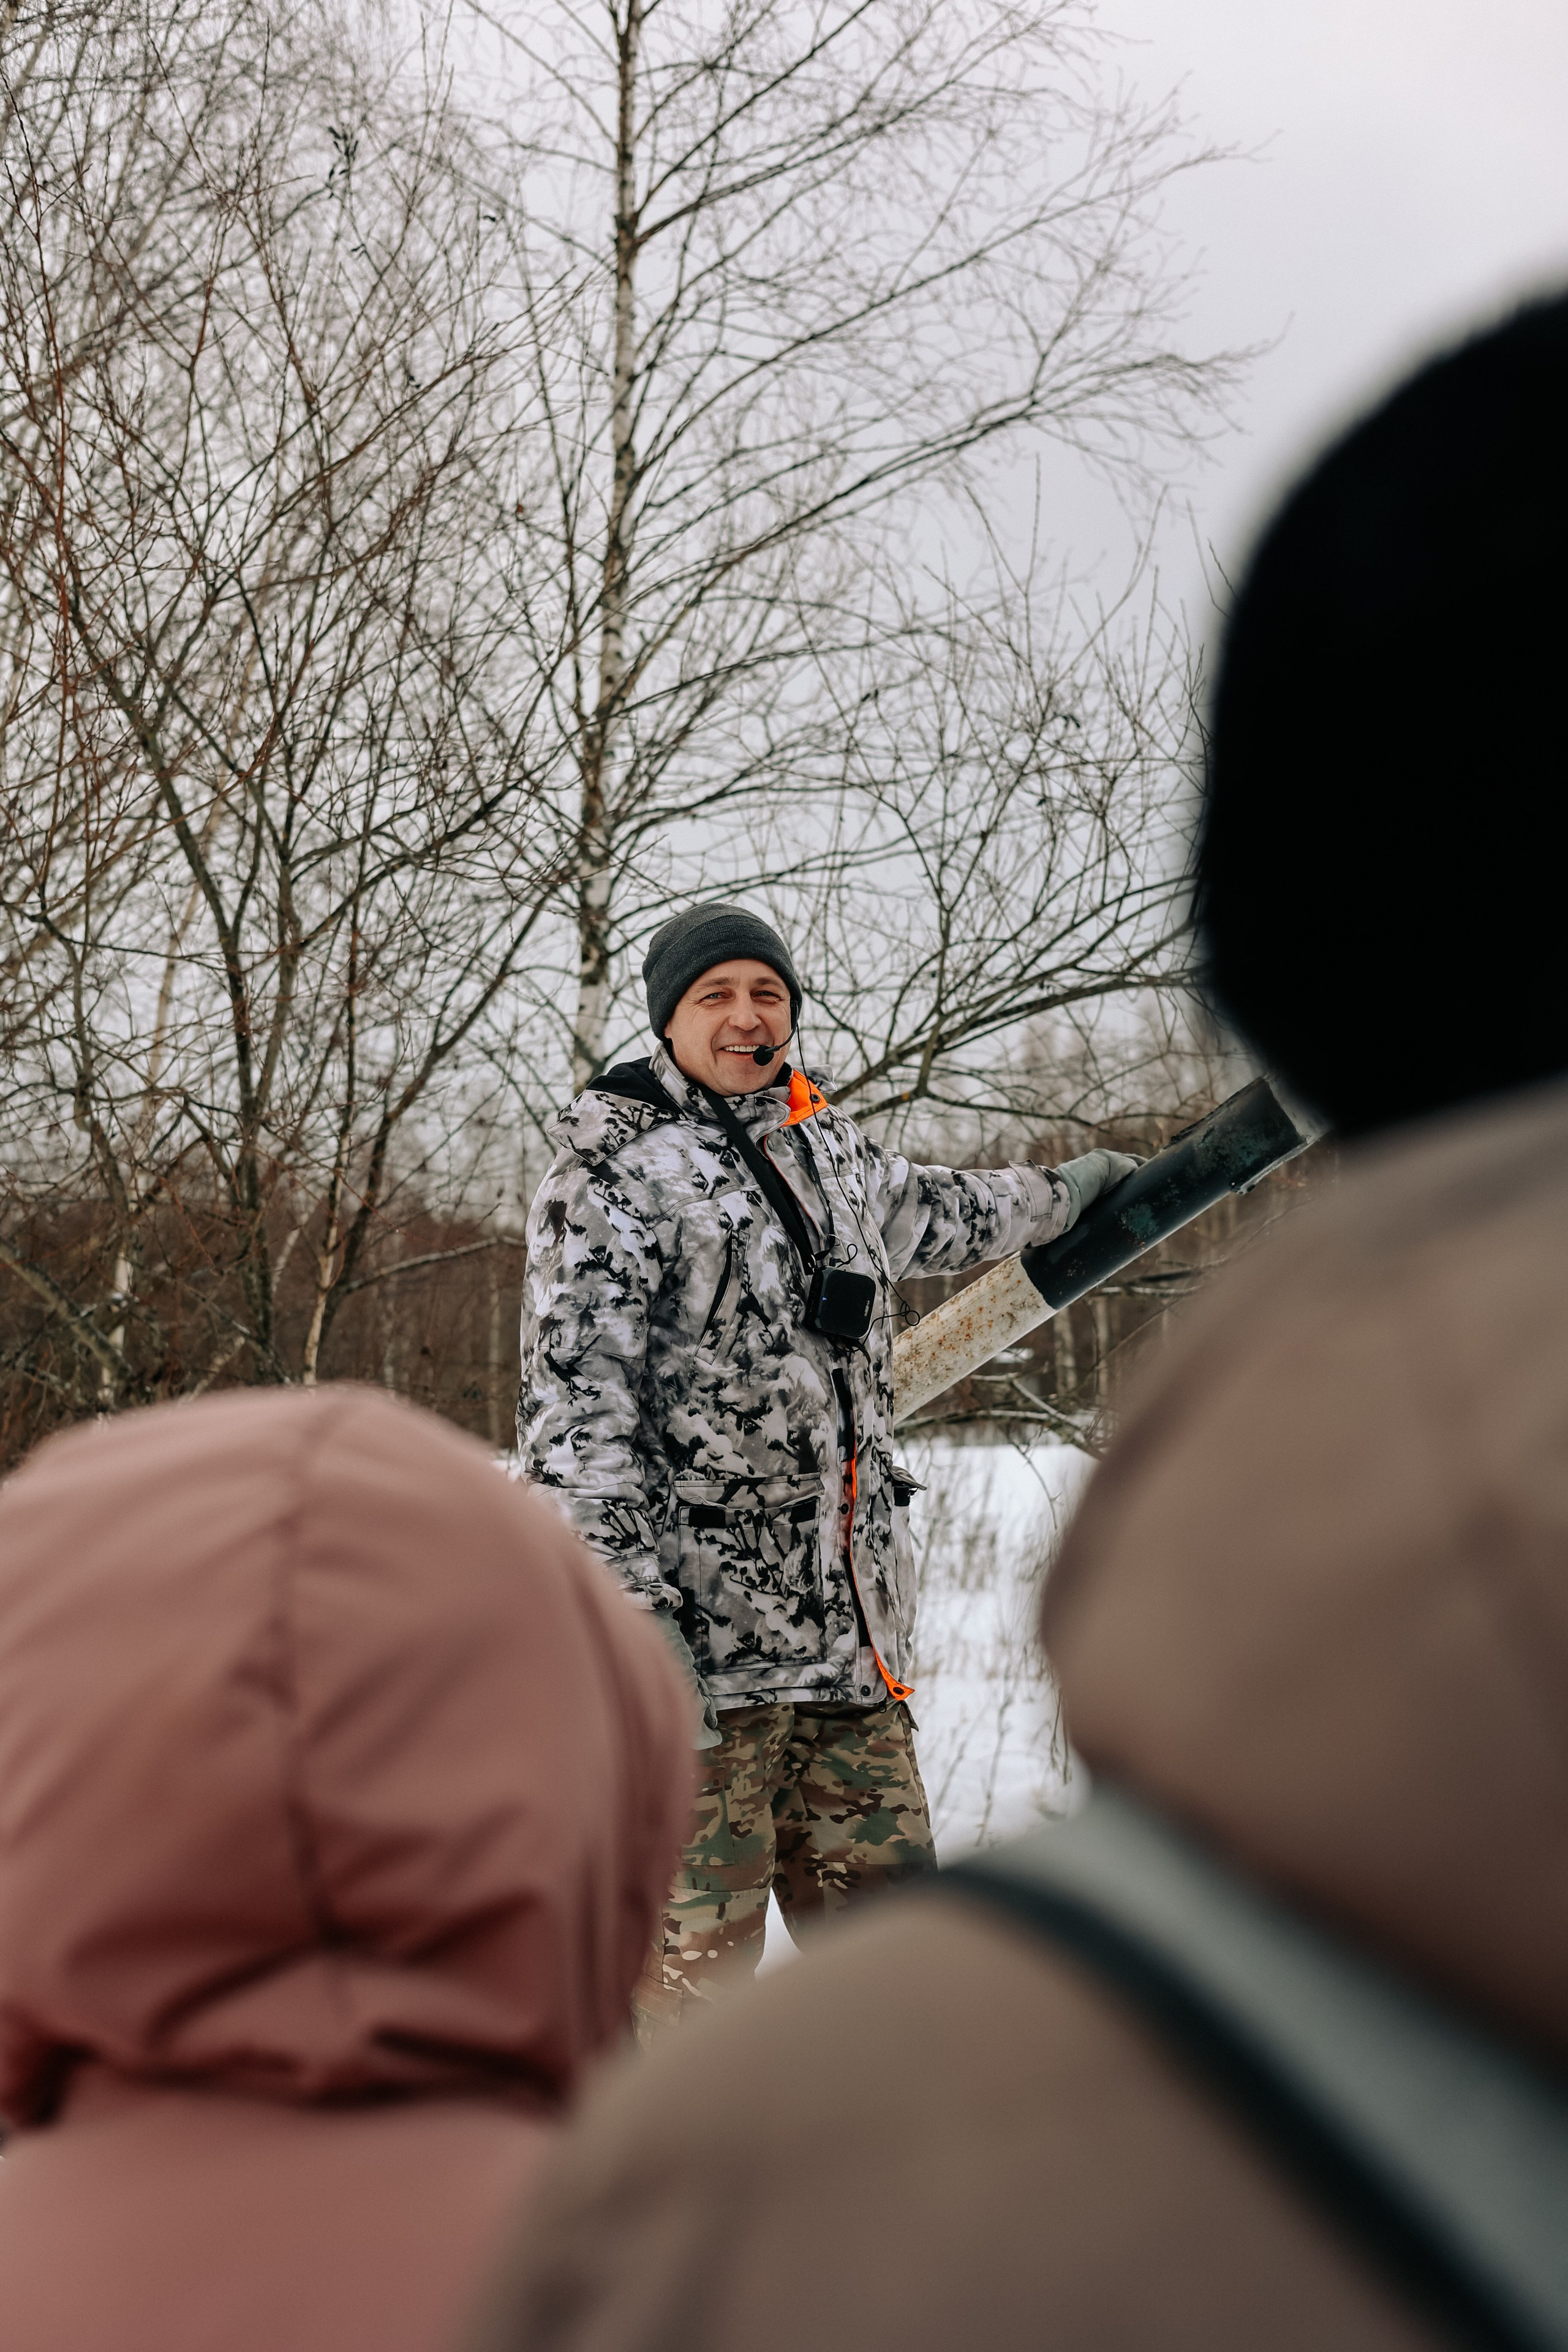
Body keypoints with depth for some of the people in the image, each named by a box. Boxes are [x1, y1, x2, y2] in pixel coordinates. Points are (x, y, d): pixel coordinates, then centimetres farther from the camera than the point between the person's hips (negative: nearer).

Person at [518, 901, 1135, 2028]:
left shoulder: (830, 1151, 19)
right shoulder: (613, 1170, -3)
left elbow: (933, 1215, 43)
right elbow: (576, 1402, -11)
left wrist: (1063, 1191, 60)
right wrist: (631, 1614, -20)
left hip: (850, 1633, 7)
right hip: (700, 1630, -7)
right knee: (696, 1948, -7)